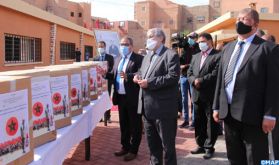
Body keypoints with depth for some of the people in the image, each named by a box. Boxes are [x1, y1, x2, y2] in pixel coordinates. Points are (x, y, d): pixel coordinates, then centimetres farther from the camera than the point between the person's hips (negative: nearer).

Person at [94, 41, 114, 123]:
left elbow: (112, 69, -5)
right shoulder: (95, 58, 9)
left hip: (107, 81, -2)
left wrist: (106, 71, -23)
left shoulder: (110, 57, 2)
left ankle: (107, 117, 17)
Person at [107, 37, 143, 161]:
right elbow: (114, 75, 12)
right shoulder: (118, 59, 13)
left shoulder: (139, 59, -11)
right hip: (121, 97, 7)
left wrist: (128, 76, -38)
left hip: (133, 98, -7)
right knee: (123, 124, 18)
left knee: (135, 125, 7)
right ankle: (125, 147, 34)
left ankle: (133, 150, 19)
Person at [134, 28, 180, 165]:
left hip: (163, 108, -8)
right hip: (147, 107, 9)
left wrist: (149, 82, -22)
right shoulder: (147, 57, 18)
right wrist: (138, 76, 0)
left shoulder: (171, 55, -10)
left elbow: (173, 77, -21)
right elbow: (142, 71, 25)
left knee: (167, 143, 5)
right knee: (152, 143, 20)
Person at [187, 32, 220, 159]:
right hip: (197, 95, 7)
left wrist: (200, 81, -15)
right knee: (198, 122, 14)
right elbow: (189, 72, 8)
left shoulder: (218, 56, -8)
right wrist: (194, 81, -11)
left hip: (211, 96, -7)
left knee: (211, 123, 5)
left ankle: (209, 147, 17)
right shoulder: (196, 56, 15)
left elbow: (215, 74, -18)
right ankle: (201, 145, 26)